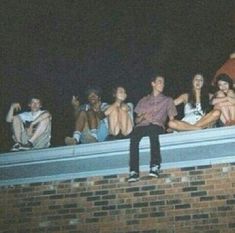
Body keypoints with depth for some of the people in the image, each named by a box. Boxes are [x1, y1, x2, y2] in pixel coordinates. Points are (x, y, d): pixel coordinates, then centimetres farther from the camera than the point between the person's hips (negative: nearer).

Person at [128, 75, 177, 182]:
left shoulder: (168, 100, 27)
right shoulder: (143, 101, 30)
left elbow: (172, 119, 15)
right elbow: (137, 120, 22)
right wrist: (143, 116, 0)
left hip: (157, 126, -2)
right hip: (142, 125, 2)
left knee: (152, 131, -41)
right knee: (134, 134, -36)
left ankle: (155, 166, -51)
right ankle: (134, 171, -44)